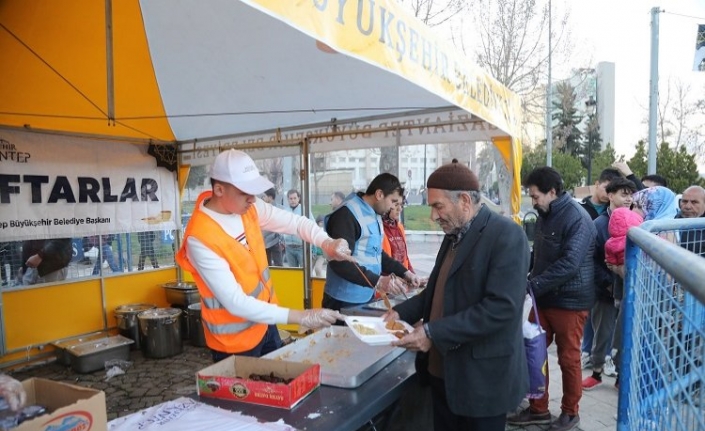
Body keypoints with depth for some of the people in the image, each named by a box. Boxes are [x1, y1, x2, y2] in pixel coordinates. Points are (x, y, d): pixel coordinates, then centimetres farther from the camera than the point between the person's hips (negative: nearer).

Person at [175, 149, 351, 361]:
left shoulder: (249, 207, -9)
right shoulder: (200, 238, -29)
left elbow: (295, 221, -1)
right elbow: (235, 302, -30)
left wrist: (326, 243, -23)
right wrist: (301, 317, -31)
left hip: (264, 321, 7)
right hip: (234, 340, -7)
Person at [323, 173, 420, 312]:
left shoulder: (375, 215, 12)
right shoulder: (347, 214, -18)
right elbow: (340, 262, -25)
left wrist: (404, 272, 10)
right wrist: (378, 281, -30)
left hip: (367, 297, 9)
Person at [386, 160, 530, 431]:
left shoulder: (506, 235, -17)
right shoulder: (454, 235, 11)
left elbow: (502, 308, -26)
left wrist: (433, 333, -26)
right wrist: (402, 312, 3)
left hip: (482, 378, -8)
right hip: (443, 371, 8)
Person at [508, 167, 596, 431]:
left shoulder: (576, 218, -17)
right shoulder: (545, 216, 9)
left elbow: (569, 264, -25)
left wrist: (532, 285, -25)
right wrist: (531, 282, 5)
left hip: (569, 301, -8)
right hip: (543, 299, 8)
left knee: (568, 359, 6)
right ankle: (538, 409, 25)